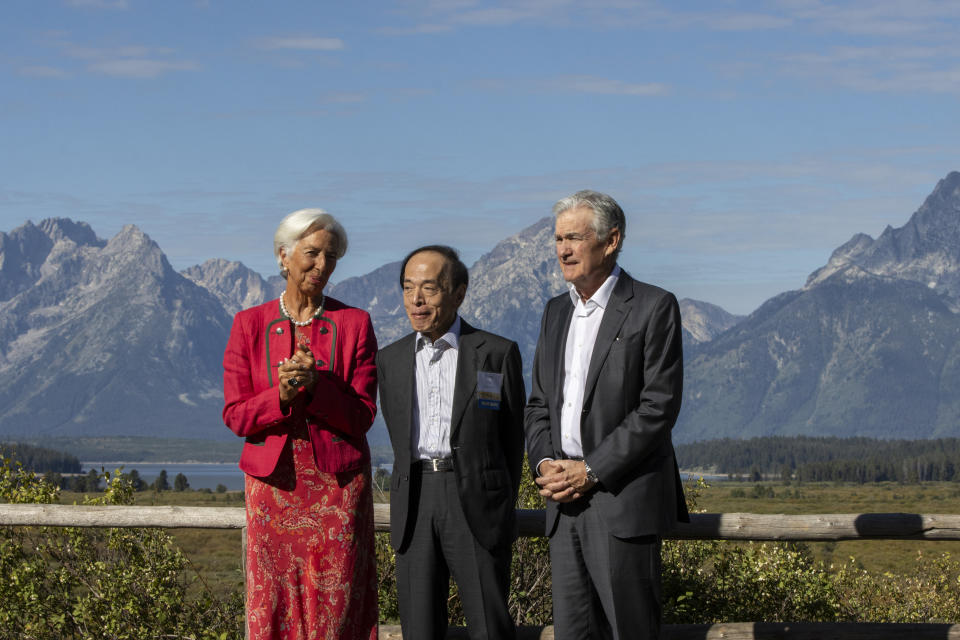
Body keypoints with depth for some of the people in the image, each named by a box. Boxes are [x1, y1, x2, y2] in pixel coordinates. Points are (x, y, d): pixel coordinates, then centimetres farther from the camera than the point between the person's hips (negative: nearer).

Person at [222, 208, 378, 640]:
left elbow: (362, 417, -2)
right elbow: (235, 415, 1)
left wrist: (315, 387, -18)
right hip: (274, 486, 1)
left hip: (338, 489, -1)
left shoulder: (354, 324, 3)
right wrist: (281, 397, -18)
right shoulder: (250, 325, 4)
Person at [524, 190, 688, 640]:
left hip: (624, 499, -6)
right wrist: (545, 463, -1)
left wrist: (591, 471, -15)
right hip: (566, 504, 6)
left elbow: (659, 406, -11)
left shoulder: (652, 308, -4)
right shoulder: (556, 312, 17)